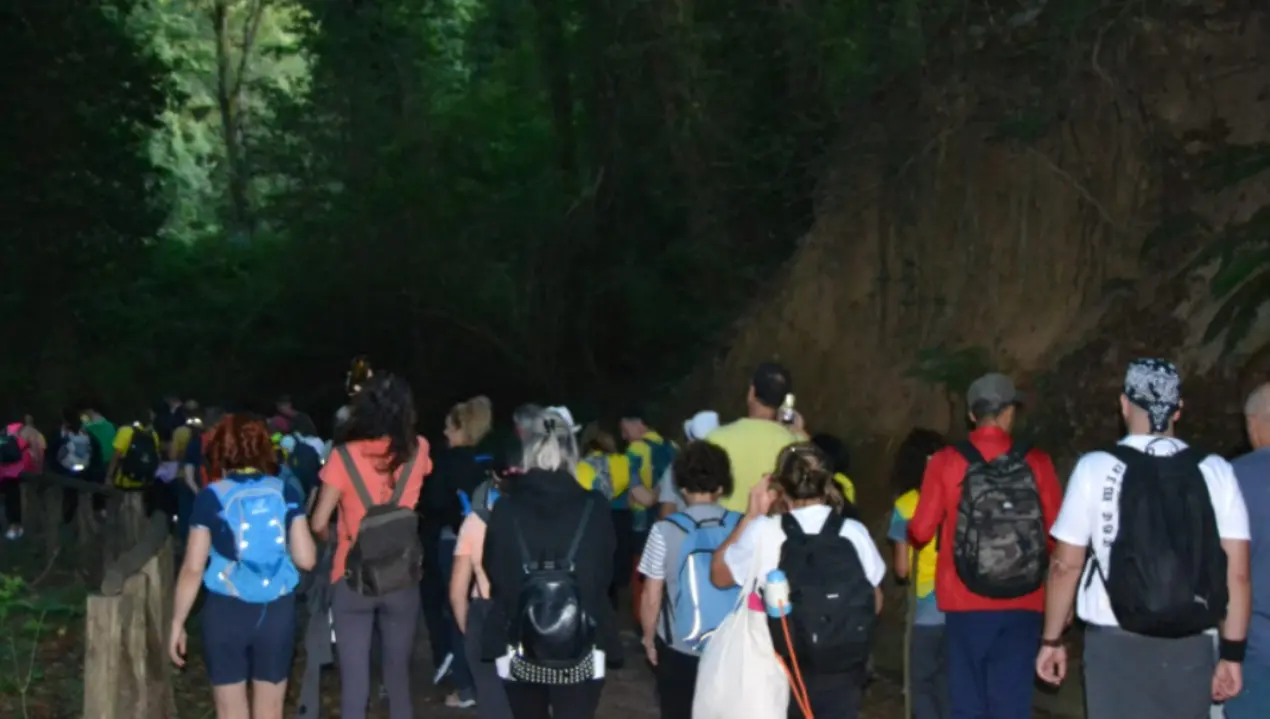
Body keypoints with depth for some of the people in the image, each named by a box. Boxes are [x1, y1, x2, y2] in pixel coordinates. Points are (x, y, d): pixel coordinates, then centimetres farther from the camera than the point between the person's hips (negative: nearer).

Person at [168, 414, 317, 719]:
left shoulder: (211, 497, -6)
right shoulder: (286, 493, -1)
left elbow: (193, 568, -7)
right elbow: (306, 558, -3)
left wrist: (177, 622, 2)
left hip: (226, 611, -2)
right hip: (277, 611, 2)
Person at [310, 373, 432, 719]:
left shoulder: (345, 456, -12)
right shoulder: (417, 451, -3)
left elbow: (319, 524, -11)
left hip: (353, 580, -2)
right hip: (402, 581, 2)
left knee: (355, 680, 3)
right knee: (398, 674, 14)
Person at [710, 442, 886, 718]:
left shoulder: (765, 533, -14)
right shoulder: (854, 532, -7)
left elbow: (719, 575, 4)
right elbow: (874, 603, 5)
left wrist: (751, 516, 5)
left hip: (785, 670, -1)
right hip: (842, 671, 1)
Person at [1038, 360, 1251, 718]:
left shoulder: (1095, 468, -5)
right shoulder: (1215, 472, -1)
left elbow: (1066, 565, -2)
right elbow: (1237, 573, -1)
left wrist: (1052, 640, 8)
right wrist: (1232, 652, 7)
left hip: (1117, 644, -2)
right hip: (1190, 648, 2)